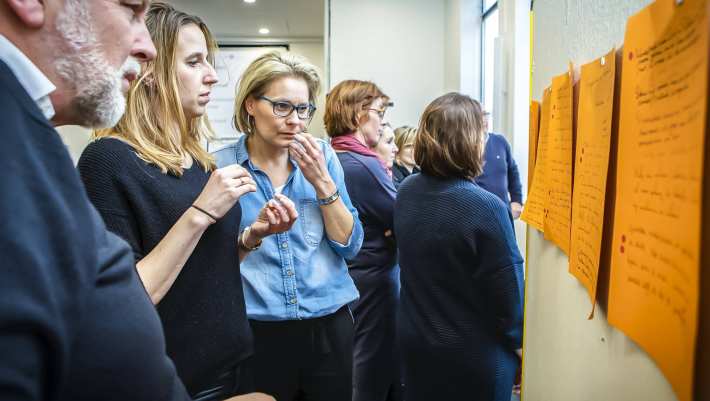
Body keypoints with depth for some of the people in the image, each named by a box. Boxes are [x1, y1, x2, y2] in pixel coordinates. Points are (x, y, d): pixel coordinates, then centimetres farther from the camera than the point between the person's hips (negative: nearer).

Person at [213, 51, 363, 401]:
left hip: (329, 327, 3)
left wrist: (322, 181, -12)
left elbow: (350, 245, -3)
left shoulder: (322, 157, 0)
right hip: (256, 333, -2)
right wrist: (254, 234, -17)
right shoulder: (220, 165, -6)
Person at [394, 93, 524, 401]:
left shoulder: (405, 192, -6)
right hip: (472, 354, -5)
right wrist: (517, 341, 0)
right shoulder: (486, 207, -25)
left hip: (414, 342, 5)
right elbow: (508, 294, -17)